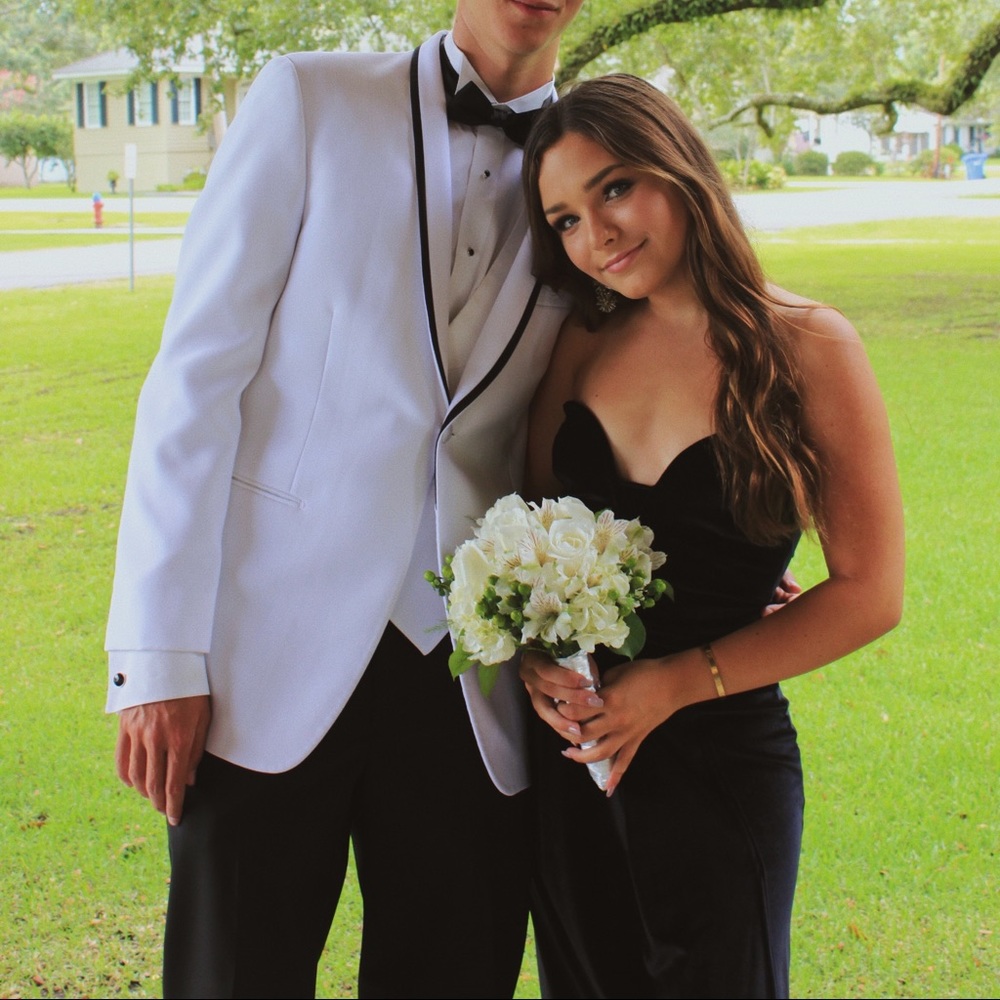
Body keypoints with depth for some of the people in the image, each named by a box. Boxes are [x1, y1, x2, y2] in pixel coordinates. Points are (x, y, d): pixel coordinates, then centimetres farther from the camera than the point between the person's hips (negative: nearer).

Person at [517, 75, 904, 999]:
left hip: (722, 761, -4)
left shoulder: (809, 348, -11)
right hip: (568, 757, 5)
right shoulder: (585, 342, 3)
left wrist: (675, 684, -16)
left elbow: (870, 593, -11)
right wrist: (533, 661, -10)